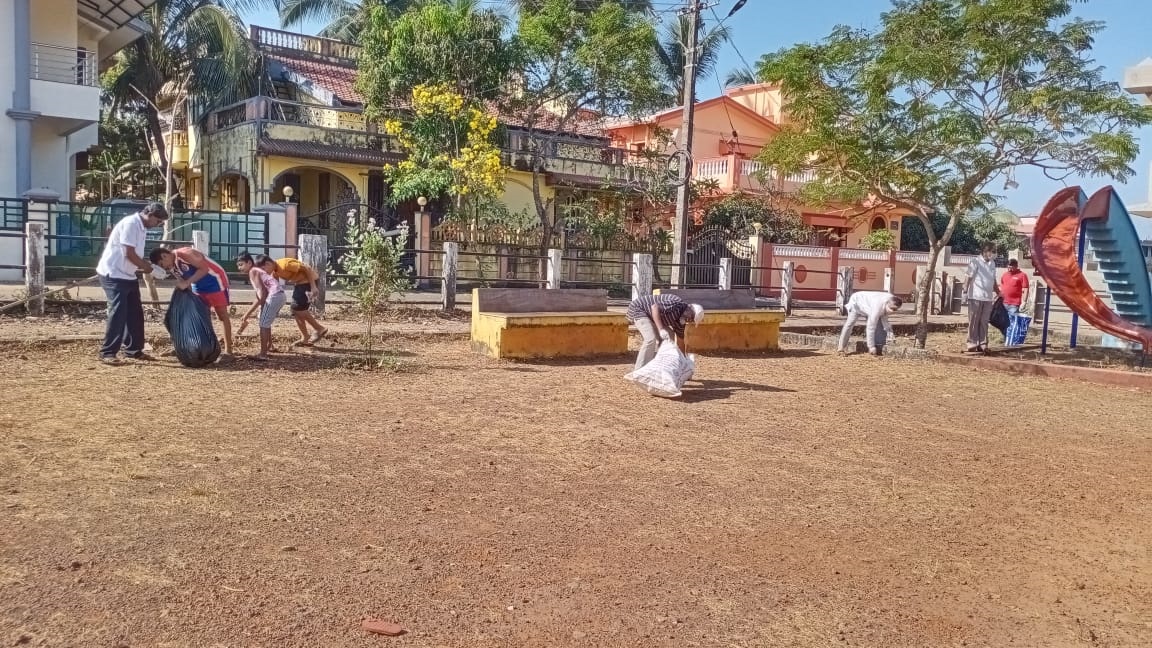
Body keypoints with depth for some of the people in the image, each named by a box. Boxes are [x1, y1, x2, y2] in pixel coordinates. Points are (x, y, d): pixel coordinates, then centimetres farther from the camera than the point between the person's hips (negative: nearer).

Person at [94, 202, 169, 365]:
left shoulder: (141, 227, 12)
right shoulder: (131, 223, -18)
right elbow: (129, 253, -21)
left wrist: (148, 265, 2)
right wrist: (146, 267, -10)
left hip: (128, 276, 10)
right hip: (113, 275, -10)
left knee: (135, 313, 11)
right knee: (118, 313, -12)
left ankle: (133, 350, 21)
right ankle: (107, 353, -7)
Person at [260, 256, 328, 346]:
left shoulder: (285, 264, -25)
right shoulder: (275, 271, 3)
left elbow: (306, 269, -24)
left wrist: (313, 287, -24)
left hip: (309, 281, -10)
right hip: (299, 283, 10)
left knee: (298, 308, -12)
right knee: (295, 310, 7)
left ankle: (320, 329, -2)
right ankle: (305, 338, 13)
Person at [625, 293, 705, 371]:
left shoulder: (680, 320, 1)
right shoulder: (677, 303, -27)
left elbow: (681, 340, 10)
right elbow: (654, 307, -35)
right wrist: (661, 329, -40)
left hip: (649, 315, 10)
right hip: (638, 308, -10)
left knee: (669, 336, 7)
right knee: (651, 339, -24)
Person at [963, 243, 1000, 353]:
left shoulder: (992, 263, 14)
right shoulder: (975, 262, -6)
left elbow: (993, 280, 21)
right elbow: (969, 278, -10)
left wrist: (998, 293, 20)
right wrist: (965, 291, -16)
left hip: (988, 297, 6)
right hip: (976, 297, -6)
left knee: (984, 322, 6)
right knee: (974, 321, -2)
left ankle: (982, 344, 10)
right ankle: (972, 344, 1)